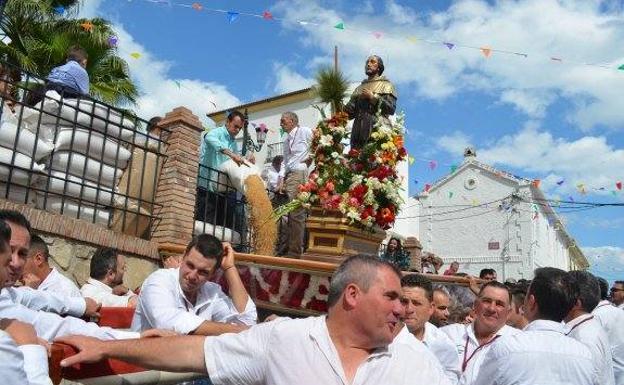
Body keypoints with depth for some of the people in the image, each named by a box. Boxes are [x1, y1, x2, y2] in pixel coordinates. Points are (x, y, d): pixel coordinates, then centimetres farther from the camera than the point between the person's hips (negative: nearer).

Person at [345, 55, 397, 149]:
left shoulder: (386, 85, 10)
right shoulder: (359, 88, 24)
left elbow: (391, 108, -4)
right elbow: (350, 111, 19)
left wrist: (373, 97, -7)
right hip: (358, 131, 5)